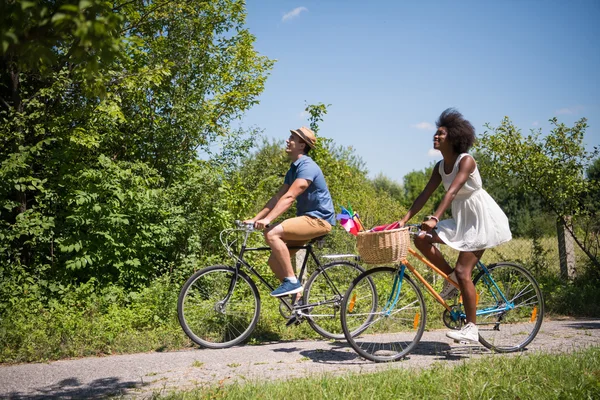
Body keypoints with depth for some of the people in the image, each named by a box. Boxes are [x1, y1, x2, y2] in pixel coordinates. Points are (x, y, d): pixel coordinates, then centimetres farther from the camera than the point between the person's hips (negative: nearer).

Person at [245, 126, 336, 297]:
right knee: (274, 260, 2)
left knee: (272, 234, -26)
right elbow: (277, 197, 12)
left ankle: (292, 281, -19)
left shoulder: (307, 167, -15)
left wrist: (267, 220, -33)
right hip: (308, 218, 10)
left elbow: (289, 197, -26)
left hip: (319, 219, -9)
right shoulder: (293, 169, 16)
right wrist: (255, 219, 4)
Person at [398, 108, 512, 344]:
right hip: (461, 220, 8)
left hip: (481, 219, -7)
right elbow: (425, 194, 1)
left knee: (463, 272, -13)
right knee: (421, 239, -11)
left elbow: (452, 191, -31)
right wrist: (405, 219, -9)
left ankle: (471, 329, -3)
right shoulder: (440, 167, 5)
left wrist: (435, 218, -41)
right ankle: (451, 279, 7)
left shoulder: (466, 161, -18)